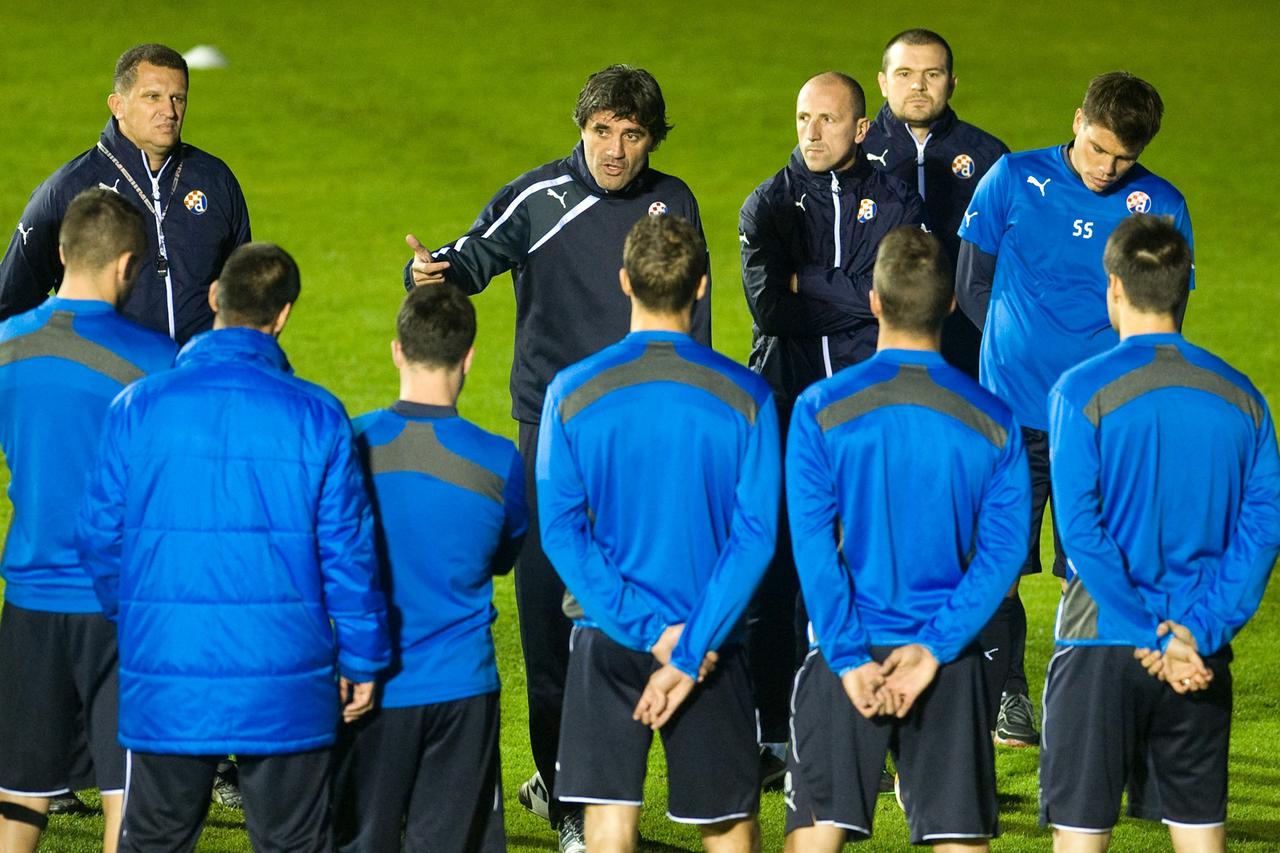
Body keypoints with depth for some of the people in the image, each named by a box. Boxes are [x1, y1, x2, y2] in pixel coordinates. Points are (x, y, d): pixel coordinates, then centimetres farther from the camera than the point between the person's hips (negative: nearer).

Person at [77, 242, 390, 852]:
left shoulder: (138, 408, -4)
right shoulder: (316, 417, -7)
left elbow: (100, 535, 3)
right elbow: (347, 549, -4)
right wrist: (362, 660, 9)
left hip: (165, 685, 1)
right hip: (285, 687, -1)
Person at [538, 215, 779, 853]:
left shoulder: (573, 392, -5)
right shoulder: (744, 397, -6)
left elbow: (560, 530, -8)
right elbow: (754, 535, -10)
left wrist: (651, 632, -9)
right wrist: (690, 653, -10)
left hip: (607, 636, 0)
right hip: (710, 636, 0)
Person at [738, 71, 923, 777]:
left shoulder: (895, 204, 10)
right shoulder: (768, 205, 11)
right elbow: (768, 301, -5)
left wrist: (809, 287, -6)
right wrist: (859, 301, -9)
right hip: (784, 407, 1)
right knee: (773, 579, -2)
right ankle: (773, 737, 4)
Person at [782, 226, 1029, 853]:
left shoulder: (821, 410, -5)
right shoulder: (992, 420, 0)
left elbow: (813, 546, -10)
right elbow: (1002, 550, -5)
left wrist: (850, 658, -9)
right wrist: (933, 647, -8)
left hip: (847, 659, -2)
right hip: (950, 666, 2)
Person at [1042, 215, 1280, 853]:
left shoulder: (1084, 392, -9)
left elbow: (1082, 530, -15)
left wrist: (1155, 639, -13)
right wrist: (1197, 630, -9)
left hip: (1101, 649, -4)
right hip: (1202, 658, 4)